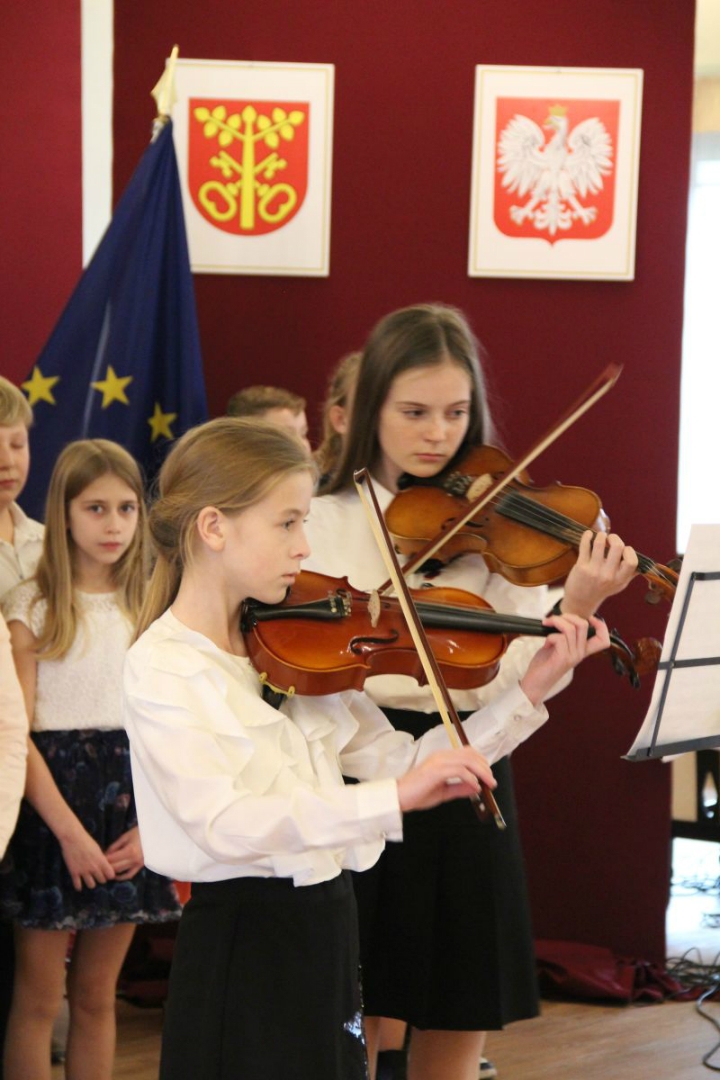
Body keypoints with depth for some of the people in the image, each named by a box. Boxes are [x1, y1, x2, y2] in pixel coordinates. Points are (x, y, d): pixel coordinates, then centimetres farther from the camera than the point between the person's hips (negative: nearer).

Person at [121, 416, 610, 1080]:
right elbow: (223, 823, -28)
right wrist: (394, 798, -36)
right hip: (243, 949, -6)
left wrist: (529, 694, -1)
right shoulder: (163, 669, -14)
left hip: (326, 933, 7)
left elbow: (397, 762, 6)